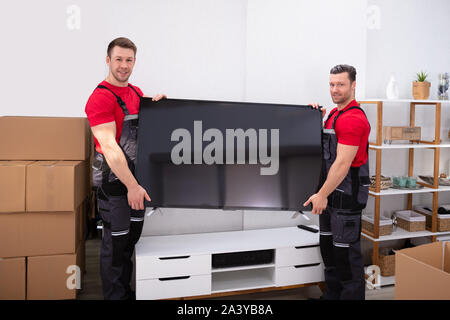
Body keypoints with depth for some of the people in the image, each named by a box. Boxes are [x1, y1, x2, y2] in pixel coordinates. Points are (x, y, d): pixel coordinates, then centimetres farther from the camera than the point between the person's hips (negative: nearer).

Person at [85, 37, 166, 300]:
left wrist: (156, 101, 6)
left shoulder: (136, 92, 10)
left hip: (136, 178, 8)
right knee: (116, 241, 2)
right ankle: (115, 296, 21)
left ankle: (126, 290, 35)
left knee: (133, 237, 17)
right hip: (114, 181, -8)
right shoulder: (101, 98, -15)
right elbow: (109, 146, -22)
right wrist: (132, 186, -24)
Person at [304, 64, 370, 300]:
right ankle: (332, 294, 33)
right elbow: (324, 142, 26)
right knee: (328, 246, 18)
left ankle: (352, 295, 17)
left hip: (347, 194, -10)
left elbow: (343, 163, -22)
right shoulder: (335, 113, 13)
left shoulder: (353, 118, -18)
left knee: (346, 250, 0)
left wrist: (322, 195, -19)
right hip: (330, 191, 10)